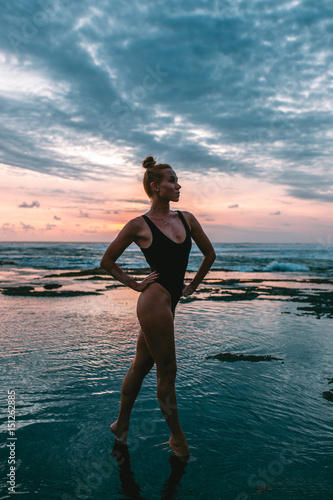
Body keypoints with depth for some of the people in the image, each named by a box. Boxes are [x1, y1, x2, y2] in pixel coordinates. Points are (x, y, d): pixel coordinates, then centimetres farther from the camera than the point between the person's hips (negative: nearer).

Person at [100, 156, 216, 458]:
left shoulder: (186, 219, 7)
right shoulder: (139, 225, -7)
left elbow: (209, 254, 18)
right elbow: (107, 261, 2)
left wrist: (193, 286, 16)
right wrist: (136, 285, -1)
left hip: (170, 302, 6)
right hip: (154, 302, -6)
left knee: (141, 366, 19)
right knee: (167, 372, 6)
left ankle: (122, 424, 38)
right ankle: (177, 437, 26)